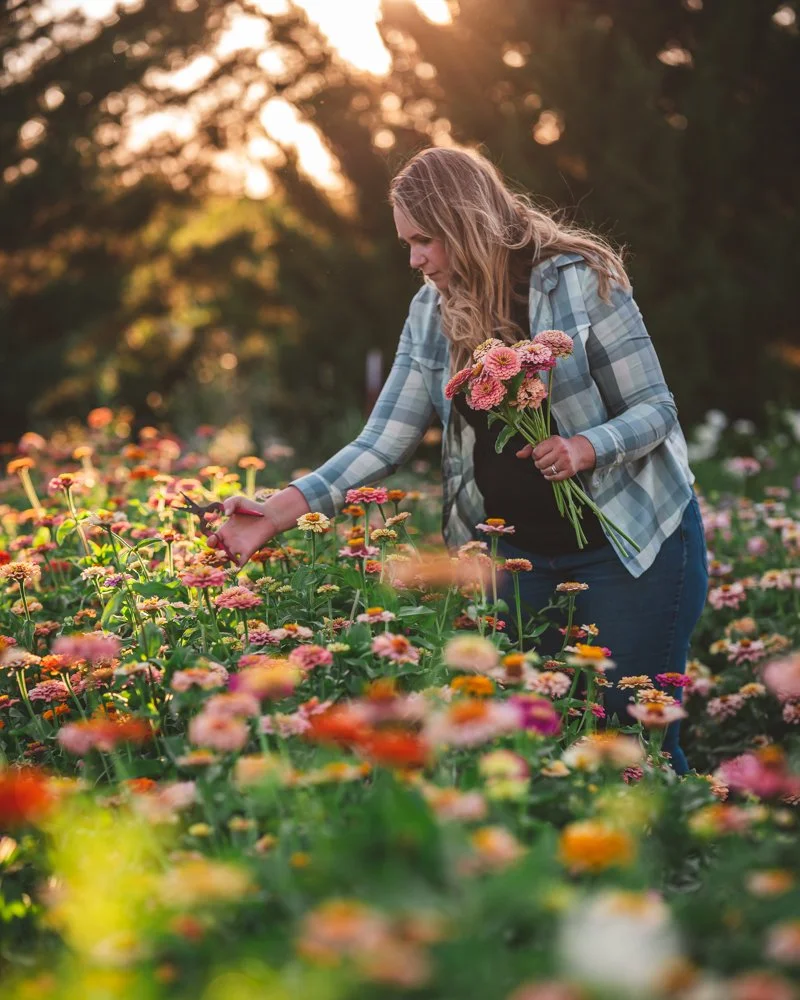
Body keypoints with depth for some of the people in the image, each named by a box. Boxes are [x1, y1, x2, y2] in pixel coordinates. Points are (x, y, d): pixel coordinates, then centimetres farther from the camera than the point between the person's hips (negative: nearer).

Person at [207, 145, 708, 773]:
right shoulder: (433, 312, 1)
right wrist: (276, 514, -11)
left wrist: (585, 446, -31)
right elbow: (384, 443, -1)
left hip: (630, 543, -5)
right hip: (524, 549, 5)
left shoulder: (580, 281, -14)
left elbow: (656, 408, -10)